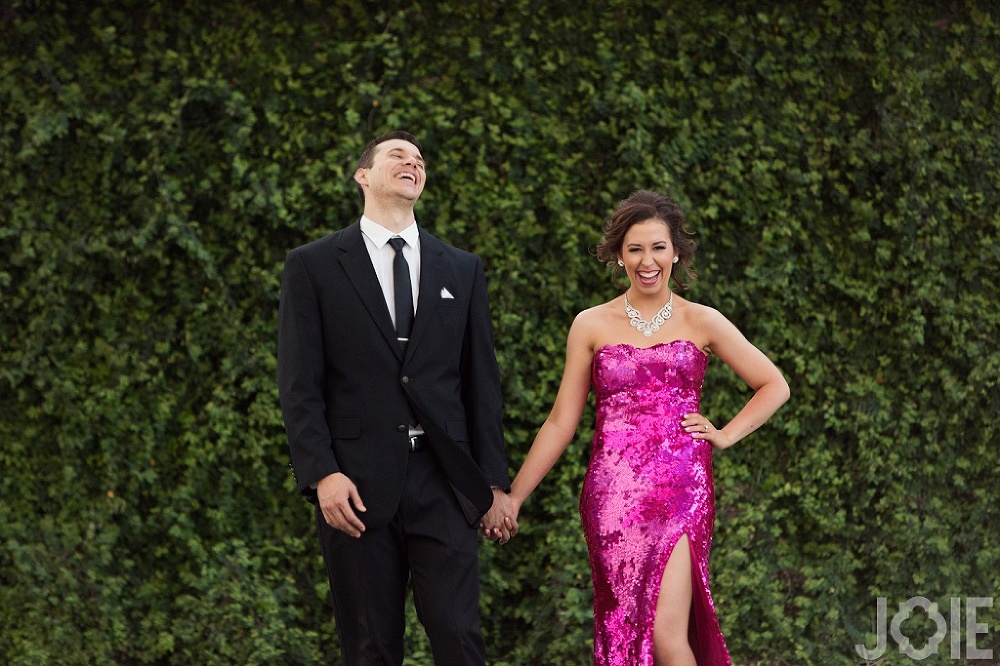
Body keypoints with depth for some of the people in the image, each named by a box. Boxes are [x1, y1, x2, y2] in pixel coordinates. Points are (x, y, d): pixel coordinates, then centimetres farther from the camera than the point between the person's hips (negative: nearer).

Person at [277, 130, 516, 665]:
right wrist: (322, 474, -12)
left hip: (444, 484, 2)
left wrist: (494, 482, 8)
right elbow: (299, 385, -1)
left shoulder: (462, 269, 14)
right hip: (359, 486, -2)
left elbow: (481, 381, 13)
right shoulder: (313, 265, 5)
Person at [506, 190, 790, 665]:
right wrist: (513, 495, 6)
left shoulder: (702, 323, 7)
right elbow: (561, 421, 10)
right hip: (613, 496, 2)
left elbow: (774, 386, 14)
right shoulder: (591, 326, 8)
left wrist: (725, 435, 2)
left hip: (680, 493, -1)